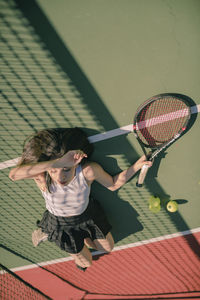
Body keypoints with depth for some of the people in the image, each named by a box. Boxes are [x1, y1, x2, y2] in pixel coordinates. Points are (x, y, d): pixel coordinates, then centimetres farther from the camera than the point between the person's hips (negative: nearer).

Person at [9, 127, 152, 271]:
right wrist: (58, 162, -71)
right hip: (62, 225, -2)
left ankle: (83, 238, 45)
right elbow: (14, 174, -62)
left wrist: (136, 166, -26)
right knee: (86, 263, 21)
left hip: (89, 215, 2)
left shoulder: (89, 170, -35)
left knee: (108, 248, 22)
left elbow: (113, 184, -14)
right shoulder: (42, 178, -39)